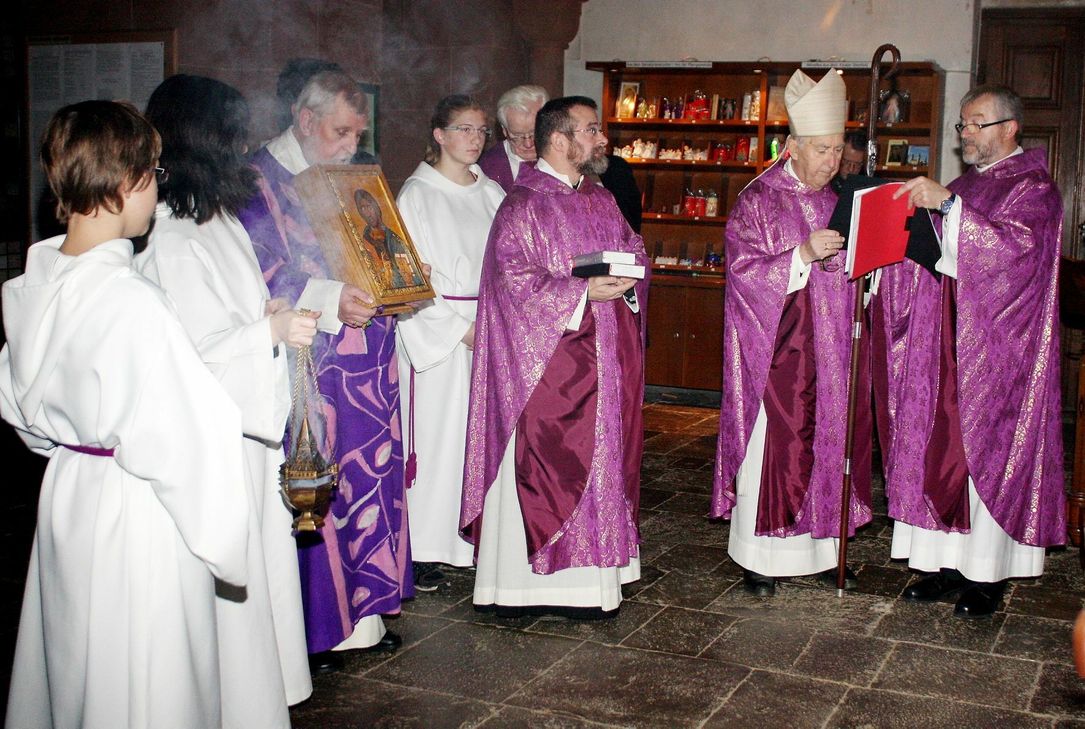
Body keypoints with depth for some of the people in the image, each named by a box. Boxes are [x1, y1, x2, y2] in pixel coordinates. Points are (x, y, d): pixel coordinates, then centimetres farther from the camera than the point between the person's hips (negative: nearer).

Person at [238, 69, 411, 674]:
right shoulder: (260, 181, -7)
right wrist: (327, 302, -26)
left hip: (367, 363, 7)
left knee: (371, 478, 9)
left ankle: (361, 610, 23)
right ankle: (311, 628, 13)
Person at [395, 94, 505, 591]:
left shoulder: (491, 193, 13)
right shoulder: (417, 194, -2)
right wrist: (460, 327, -12)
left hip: (492, 327, 5)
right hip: (438, 332, -4)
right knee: (438, 434, -3)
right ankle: (425, 549, 5)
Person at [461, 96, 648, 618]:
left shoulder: (602, 202, 15)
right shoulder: (522, 207, -9)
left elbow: (634, 251, 19)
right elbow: (516, 281, -17)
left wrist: (628, 278, -4)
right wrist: (583, 292, -21)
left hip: (605, 363, 8)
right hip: (547, 365, -8)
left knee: (601, 461, 10)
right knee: (540, 466, -3)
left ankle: (590, 571, 21)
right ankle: (520, 581, 7)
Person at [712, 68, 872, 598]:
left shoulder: (835, 202, 13)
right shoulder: (757, 201, -5)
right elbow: (743, 269, -14)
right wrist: (803, 254, -24)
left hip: (829, 352, 6)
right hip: (776, 353, -6)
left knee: (827, 441, 9)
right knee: (772, 445, -2)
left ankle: (822, 547, 22)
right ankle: (758, 557, 9)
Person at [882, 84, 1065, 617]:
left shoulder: (1033, 188, -5)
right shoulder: (964, 186, 17)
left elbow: (1018, 246, -24)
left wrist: (948, 204, -29)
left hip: (997, 347, -7)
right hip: (947, 341, 7)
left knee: (987, 449, -2)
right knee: (942, 447, 5)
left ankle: (989, 573, 8)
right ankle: (950, 562, 14)